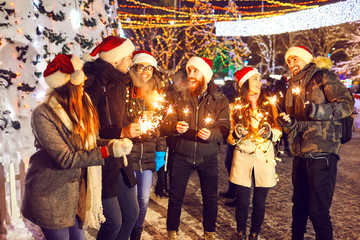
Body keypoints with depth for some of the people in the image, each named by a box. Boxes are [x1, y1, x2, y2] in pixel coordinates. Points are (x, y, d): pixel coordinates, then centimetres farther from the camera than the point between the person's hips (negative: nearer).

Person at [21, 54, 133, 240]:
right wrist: (107, 151, -26)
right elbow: (65, 158, -23)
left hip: (76, 188, 6)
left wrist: (112, 143, -15)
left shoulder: (82, 107, 2)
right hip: (50, 194, -6)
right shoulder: (43, 114, -20)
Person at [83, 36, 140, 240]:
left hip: (120, 159, 8)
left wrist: (133, 129, 6)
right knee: (114, 221, 1)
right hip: (102, 161, -8)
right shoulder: (93, 83, -18)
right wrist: (120, 132, -23)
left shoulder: (120, 83, 10)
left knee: (132, 212, 17)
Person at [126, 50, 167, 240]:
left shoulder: (157, 95, 9)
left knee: (144, 200, 12)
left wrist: (161, 151, 6)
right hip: (128, 153, -4)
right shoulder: (125, 92, -3)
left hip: (149, 155, 4)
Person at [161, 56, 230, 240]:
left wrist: (211, 134, -29)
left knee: (210, 197, 11)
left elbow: (224, 128, -9)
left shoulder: (220, 100, -2)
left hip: (208, 157, 0)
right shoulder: (177, 97, 0)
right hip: (181, 155, 0)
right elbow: (165, 126, -3)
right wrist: (175, 127, -26)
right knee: (175, 197, 9)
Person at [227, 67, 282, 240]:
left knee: (260, 202, 5)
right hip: (242, 158, -1)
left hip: (264, 158, 1)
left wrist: (270, 133, -15)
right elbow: (230, 137, 7)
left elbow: (278, 130, 6)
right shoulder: (236, 106, 6)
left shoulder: (269, 105, 7)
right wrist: (236, 133, -15)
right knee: (242, 201, 2)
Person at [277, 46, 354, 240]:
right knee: (299, 205, 17)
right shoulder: (293, 87, 19)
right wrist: (288, 123, -3)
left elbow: (347, 104, -10)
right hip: (300, 154, 7)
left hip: (322, 153, -7)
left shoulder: (323, 77, 0)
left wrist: (318, 110, -25)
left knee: (318, 210, -5)